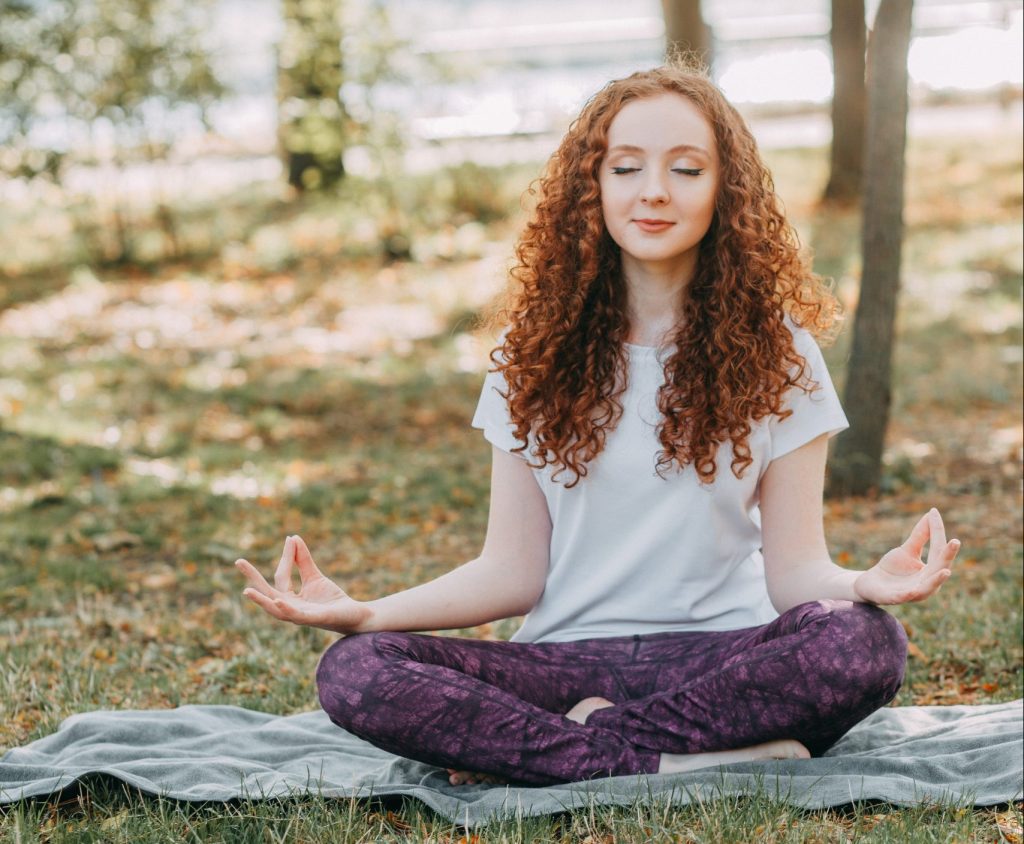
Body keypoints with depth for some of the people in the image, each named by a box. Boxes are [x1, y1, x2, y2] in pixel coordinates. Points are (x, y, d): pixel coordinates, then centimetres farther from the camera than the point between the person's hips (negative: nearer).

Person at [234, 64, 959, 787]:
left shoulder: (774, 349, 4)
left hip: (720, 653, -1)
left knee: (867, 642, -34)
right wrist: (362, 612, -12)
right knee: (353, 672, -25)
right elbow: (513, 572, 4)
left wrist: (864, 584, -25)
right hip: (567, 660, 1)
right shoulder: (539, 349, 7)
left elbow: (794, 568, -1)